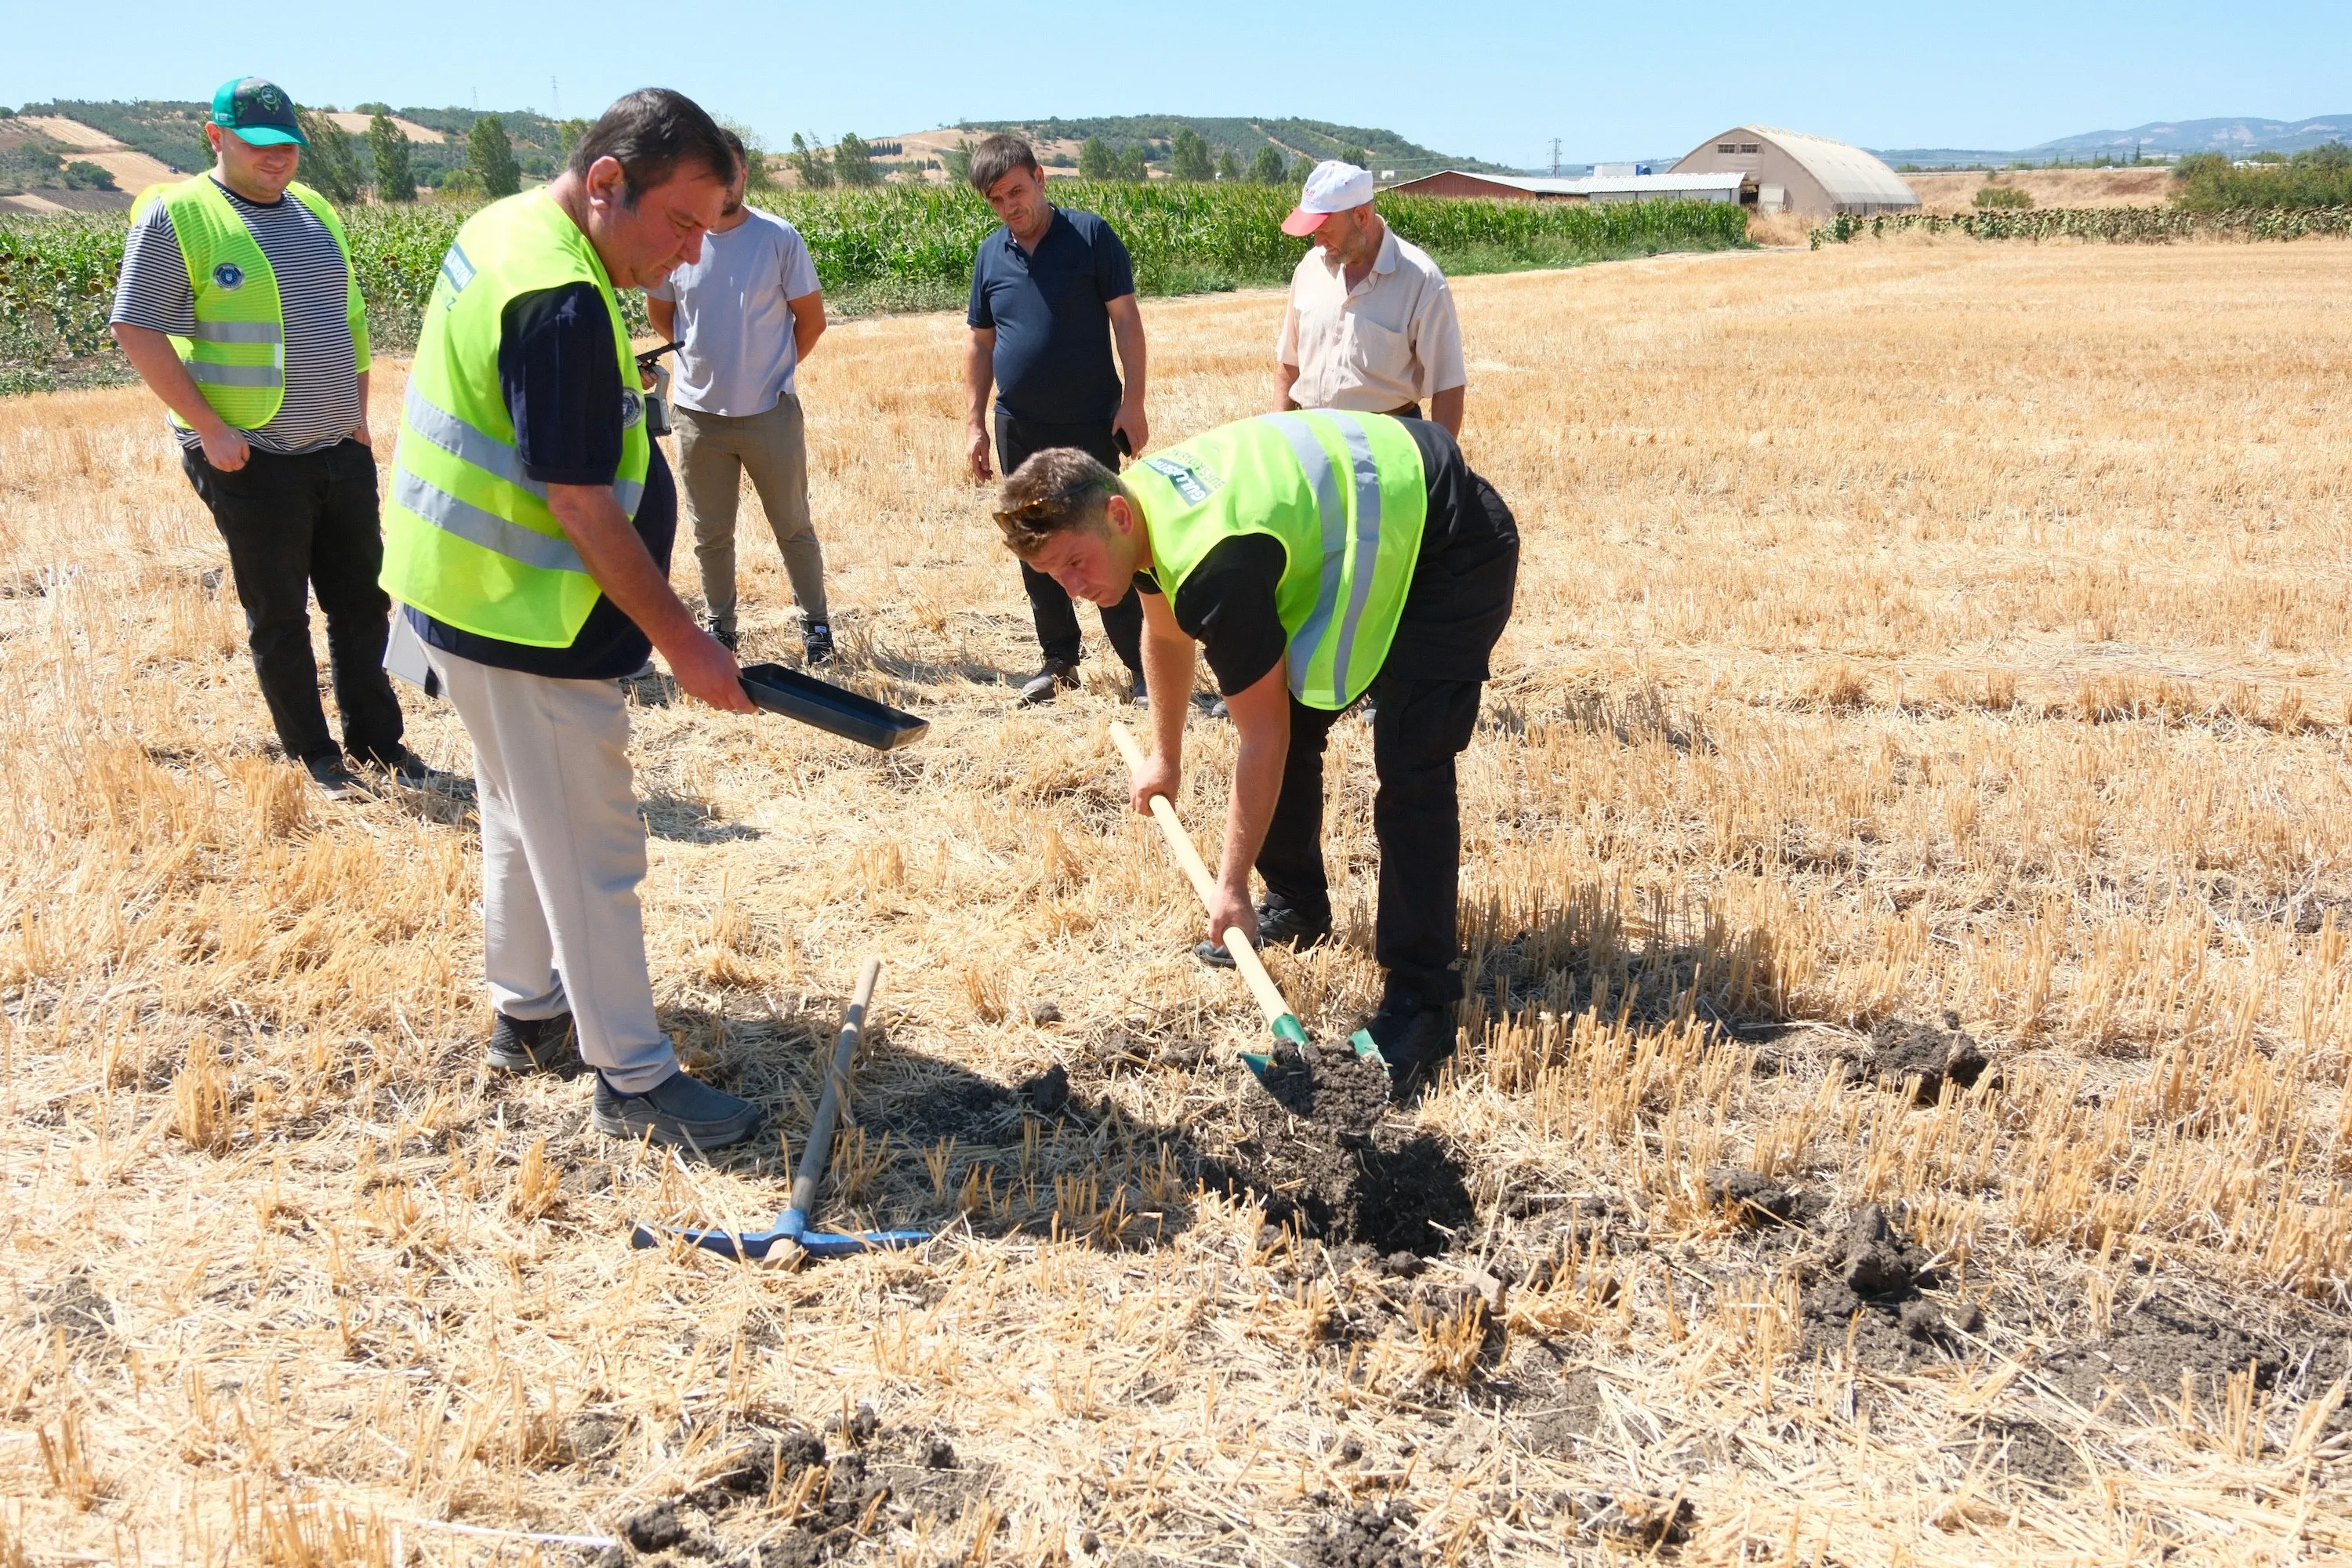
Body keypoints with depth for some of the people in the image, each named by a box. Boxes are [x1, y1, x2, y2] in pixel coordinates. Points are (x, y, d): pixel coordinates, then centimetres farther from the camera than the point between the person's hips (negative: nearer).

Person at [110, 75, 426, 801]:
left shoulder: (315, 211, 11)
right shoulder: (176, 215, -8)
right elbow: (137, 331, -11)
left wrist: (359, 416, 12)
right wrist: (209, 429, -15)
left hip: (342, 453, 6)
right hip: (252, 461, -6)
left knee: (361, 604, 11)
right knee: (279, 617, 5)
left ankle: (377, 738, 24)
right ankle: (313, 754, 16)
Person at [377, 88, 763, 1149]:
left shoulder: (504, 229, 7)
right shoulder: (562, 305, -25)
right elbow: (582, 506, -25)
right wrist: (683, 641, -18)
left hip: (467, 598, 10)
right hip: (526, 626, -10)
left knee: (525, 822, 22)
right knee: (591, 854, -1)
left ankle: (527, 1014, 37)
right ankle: (634, 1081, 11)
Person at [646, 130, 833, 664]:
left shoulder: (779, 238, -8)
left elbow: (811, 319, 1)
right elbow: (661, 314, 13)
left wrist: (773, 368, 4)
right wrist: (707, 361, 8)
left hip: (771, 413, -2)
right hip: (698, 414, 2)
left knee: (794, 527, 10)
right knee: (710, 533, 13)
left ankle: (815, 622, 24)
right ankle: (718, 626, 28)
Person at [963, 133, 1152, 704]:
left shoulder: (1091, 235, -5)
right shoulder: (990, 255, 7)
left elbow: (1126, 320, -6)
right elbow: (981, 343, 13)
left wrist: (1133, 400, -12)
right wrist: (976, 423, 9)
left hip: (1091, 425, -5)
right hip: (1019, 428, 5)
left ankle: (1141, 665, 5)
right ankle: (1059, 660, 23)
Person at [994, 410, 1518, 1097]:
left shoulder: (1213, 566, -35)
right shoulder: (1138, 497, -7)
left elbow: (1261, 739, -26)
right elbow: (1166, 632, 14)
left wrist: (1230, 886, -17)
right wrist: (1165, 755, 24)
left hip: (1451, 546, -10)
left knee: (1409, 770, -17)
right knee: (1289, 718, 10)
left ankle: (1422, 1001, -11)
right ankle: (1296, 906, 28)